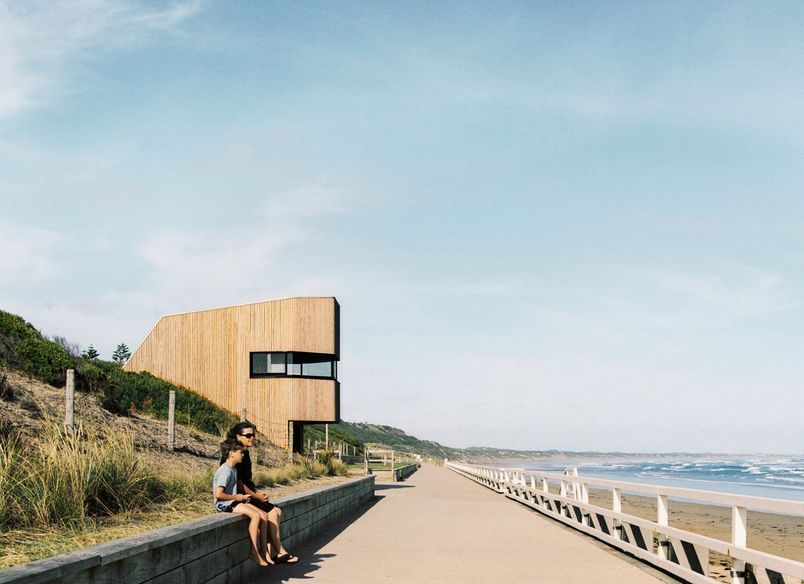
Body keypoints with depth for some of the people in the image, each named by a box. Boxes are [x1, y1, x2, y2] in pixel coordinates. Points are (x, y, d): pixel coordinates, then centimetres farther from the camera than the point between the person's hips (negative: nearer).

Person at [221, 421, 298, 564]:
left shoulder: (245, 453, 15)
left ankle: (276, 551, -7)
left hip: (249, 495, 10)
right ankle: (280, 553, -8)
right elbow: (237, 482, -21)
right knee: (271, 512, -16)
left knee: (277, 511, -1)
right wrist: (256, 496, -14)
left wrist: (258, 492, 7)